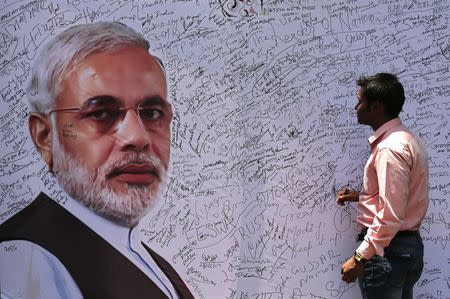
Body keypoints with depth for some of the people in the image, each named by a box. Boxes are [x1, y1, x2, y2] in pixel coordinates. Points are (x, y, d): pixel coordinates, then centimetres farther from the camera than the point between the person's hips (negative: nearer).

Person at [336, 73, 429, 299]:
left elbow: (390, 216, -24)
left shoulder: (390, 148, -20)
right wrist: (360, 196, 15)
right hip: (409, 245, 10)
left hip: (387, 251, -10)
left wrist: (360, 257, -21)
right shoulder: (406, 139, 12)